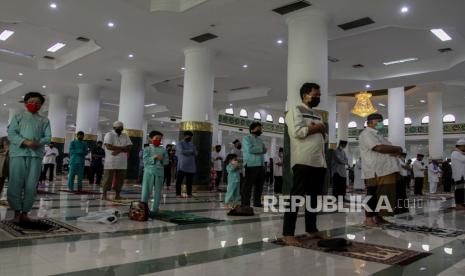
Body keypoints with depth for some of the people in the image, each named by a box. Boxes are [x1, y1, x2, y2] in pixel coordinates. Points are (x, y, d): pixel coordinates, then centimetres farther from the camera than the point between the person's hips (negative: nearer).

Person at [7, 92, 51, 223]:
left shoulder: (44, 120, 17)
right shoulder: (18, 117, 12)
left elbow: (48, 137, 8)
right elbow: (11, 134, 0)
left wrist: (38, 143, -13)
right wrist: (25, 142, -16)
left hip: (36, 155, 2)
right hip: (18, 153, -1)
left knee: (31, 186, 0)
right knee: (16, 184, -3)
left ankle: (25, 212, 9)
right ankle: (17, 212, 8)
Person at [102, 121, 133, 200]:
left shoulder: (125, 136, 12)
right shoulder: (109, 135, -1)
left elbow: (129, 148, 2)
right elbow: (108, 146, -15)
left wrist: (119, 150, -15)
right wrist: (122, 148, -12)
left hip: (122, 163, 4)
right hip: (110, 162, -4)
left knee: (120, 179, 6)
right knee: (107, 179, 0)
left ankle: (118, 195, 14)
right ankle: (104, 194, 9)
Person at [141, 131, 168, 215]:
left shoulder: (163, 150, 9)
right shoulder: (147, 149, 3)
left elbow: (167, 161, 8)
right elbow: (145, 160, -8)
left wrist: (162, 159, -12)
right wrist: (154, 157, -17)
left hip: (159, 173, 2)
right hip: (149, 172, -2)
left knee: (157, 192, 5)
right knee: (146, 191, 0)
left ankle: (154, 209, 13)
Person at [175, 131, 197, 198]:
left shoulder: (192, 144, 17)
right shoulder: (180, 144, 0)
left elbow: (195, 153, 7)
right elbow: (182, 151, -18)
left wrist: (186, 152, -8)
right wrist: (191, 151, -7)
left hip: (191, 166, 5)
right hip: (182, 166, -4)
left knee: (189, 181, 5)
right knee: (179, 180, -2)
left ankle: (189, 193, 11)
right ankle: (178, 193, 5)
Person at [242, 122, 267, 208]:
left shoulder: (260, 139, 23)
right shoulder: (246, 138, 0)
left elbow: (264, 150, 13)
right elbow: (250, 149, -15)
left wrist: (256, 150, -5)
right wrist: (260, 149, -3)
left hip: (261, 165, 7)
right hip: (251, 165, -7)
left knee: (259, 185, 7)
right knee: (248, 185, -6)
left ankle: (257, 202, 15)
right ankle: (245, 203, -4)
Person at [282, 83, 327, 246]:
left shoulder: (317, 115, 24)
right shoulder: (295, 111, -1)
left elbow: (324, 137, 21)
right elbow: (297, 132, -17)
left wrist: (319, 129, -2)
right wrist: (317, 128, -2)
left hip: (320, 162, 8)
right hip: (303, 161, -8)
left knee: (314, 197, 12)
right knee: (296, 196, -9)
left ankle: (311, 230, 23)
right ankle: (287, 234, -6)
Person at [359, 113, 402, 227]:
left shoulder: (378, 135, 26)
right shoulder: (366, 134, -5)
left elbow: (396, 150, 21)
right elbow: (379, 148, -20)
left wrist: (396, 151, -5)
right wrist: (397, 149, -5)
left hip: (387, 170, 10)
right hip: (376, 172, -10)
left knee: (383, 196, 9)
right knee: (373, 196, -7)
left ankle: (378, 217, 16)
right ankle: (369, 218, -2)